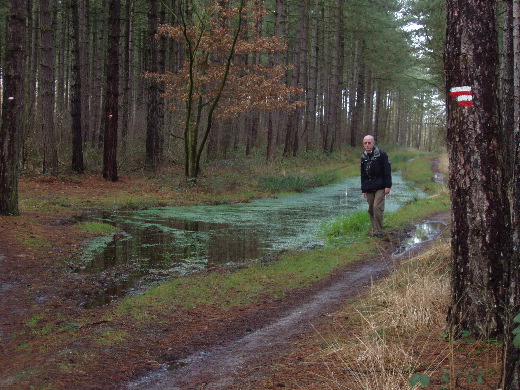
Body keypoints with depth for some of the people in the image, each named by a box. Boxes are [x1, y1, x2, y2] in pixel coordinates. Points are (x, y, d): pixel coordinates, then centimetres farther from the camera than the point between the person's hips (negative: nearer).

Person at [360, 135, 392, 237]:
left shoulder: (381, 155, -5)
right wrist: (363, 189, 15)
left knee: (377, 208, -15)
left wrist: (388, 186, -12)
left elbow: (387, 171, -6)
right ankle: (375, 231, 15)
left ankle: (378, 232, -8)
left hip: (380, 187, -6)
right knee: (371, 210, 6)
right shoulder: (363, 157, 12)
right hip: (369, 188, 6)